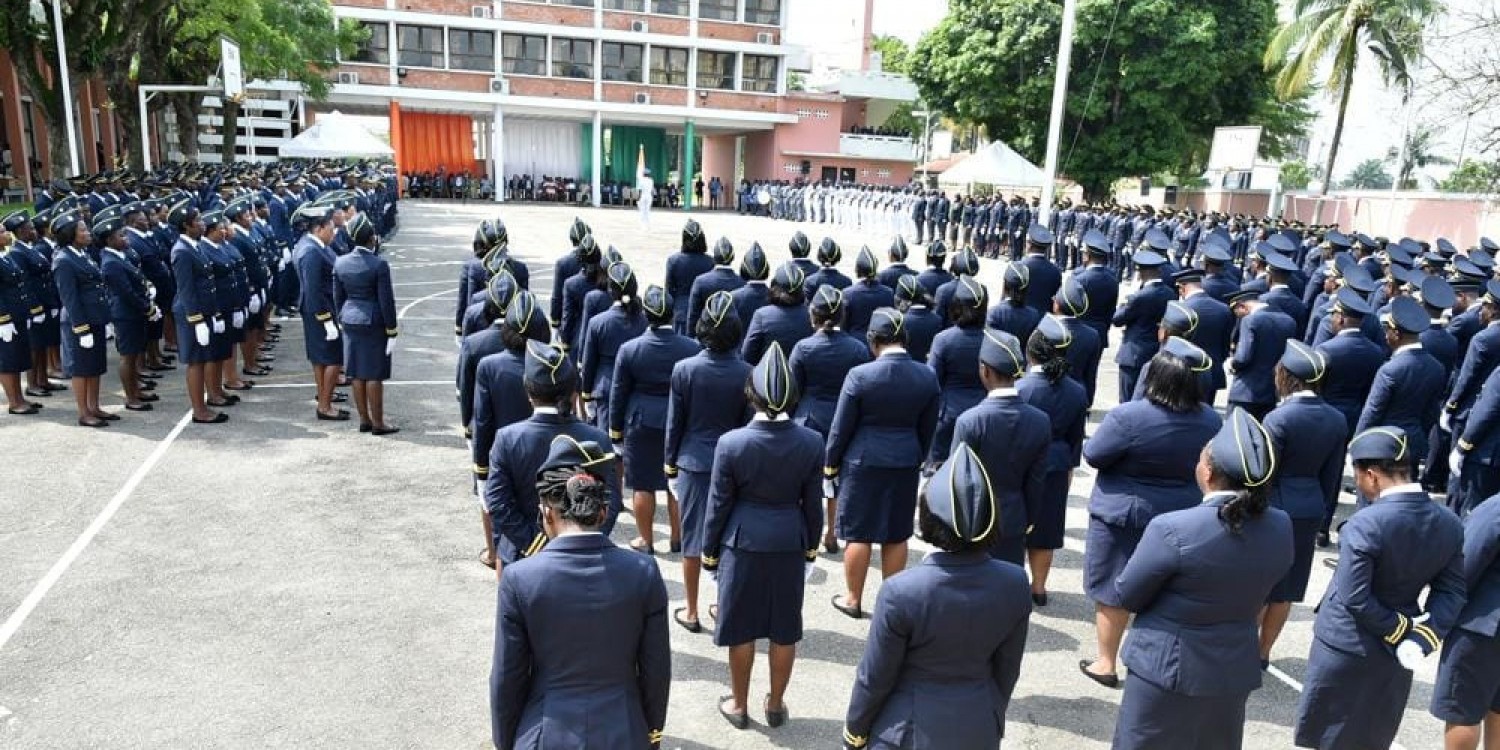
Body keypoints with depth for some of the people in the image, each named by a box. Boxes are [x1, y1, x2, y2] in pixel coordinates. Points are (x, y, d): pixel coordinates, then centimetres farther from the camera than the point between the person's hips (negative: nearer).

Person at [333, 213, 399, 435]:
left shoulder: (340, 263, 2)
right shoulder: (379, 264, -16)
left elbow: (338, 297, 9)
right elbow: (386, 301, -14)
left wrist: (342, 322, 19)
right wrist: (392, 332, -8)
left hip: (350, 322, 6)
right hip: (374, 324, -6)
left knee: (357, 374, 12)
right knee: (374, 375, 0)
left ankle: (364, 420, 20)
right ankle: (378, 423, 6)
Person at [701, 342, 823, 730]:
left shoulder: (731, 442, -17)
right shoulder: (811, 442, -10)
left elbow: (719, 504, -9)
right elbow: (813, 503, -1)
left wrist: (709, 552, 4)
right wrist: (811, 546, 13)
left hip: (743, 544, -2)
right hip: (790, 545, 2)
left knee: (742, 628, 13)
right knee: (784, 629, 15)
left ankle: (739, 705, 29)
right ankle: (775, 705, 31)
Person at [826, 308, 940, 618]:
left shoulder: (860, 375, -15)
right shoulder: (928, 377, -3)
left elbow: (841, 428, -9)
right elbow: (927, 430, 6)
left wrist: (830, 465, 3)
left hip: (862, 464, -3)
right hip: (905, 465, 4)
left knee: (858, 534, 8)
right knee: (896, 535, 13)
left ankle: (853, 599, 21)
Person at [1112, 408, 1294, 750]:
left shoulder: (1172, 530, -27)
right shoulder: (1281, 528, -9)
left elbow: (1127, 596, -13)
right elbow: (1252, 589, 6)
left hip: (1167, 670, -5)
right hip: (1236, 670, 5)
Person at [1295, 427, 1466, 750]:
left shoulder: (1365, 524, -26)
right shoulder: (1450, 523, -5)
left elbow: (1354, 599, -26)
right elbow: (1452, 591, -4)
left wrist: (1400, 630, -11)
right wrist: (1421, 639, -11)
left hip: (1346, 647, -6)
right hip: (1392, 653, 6)